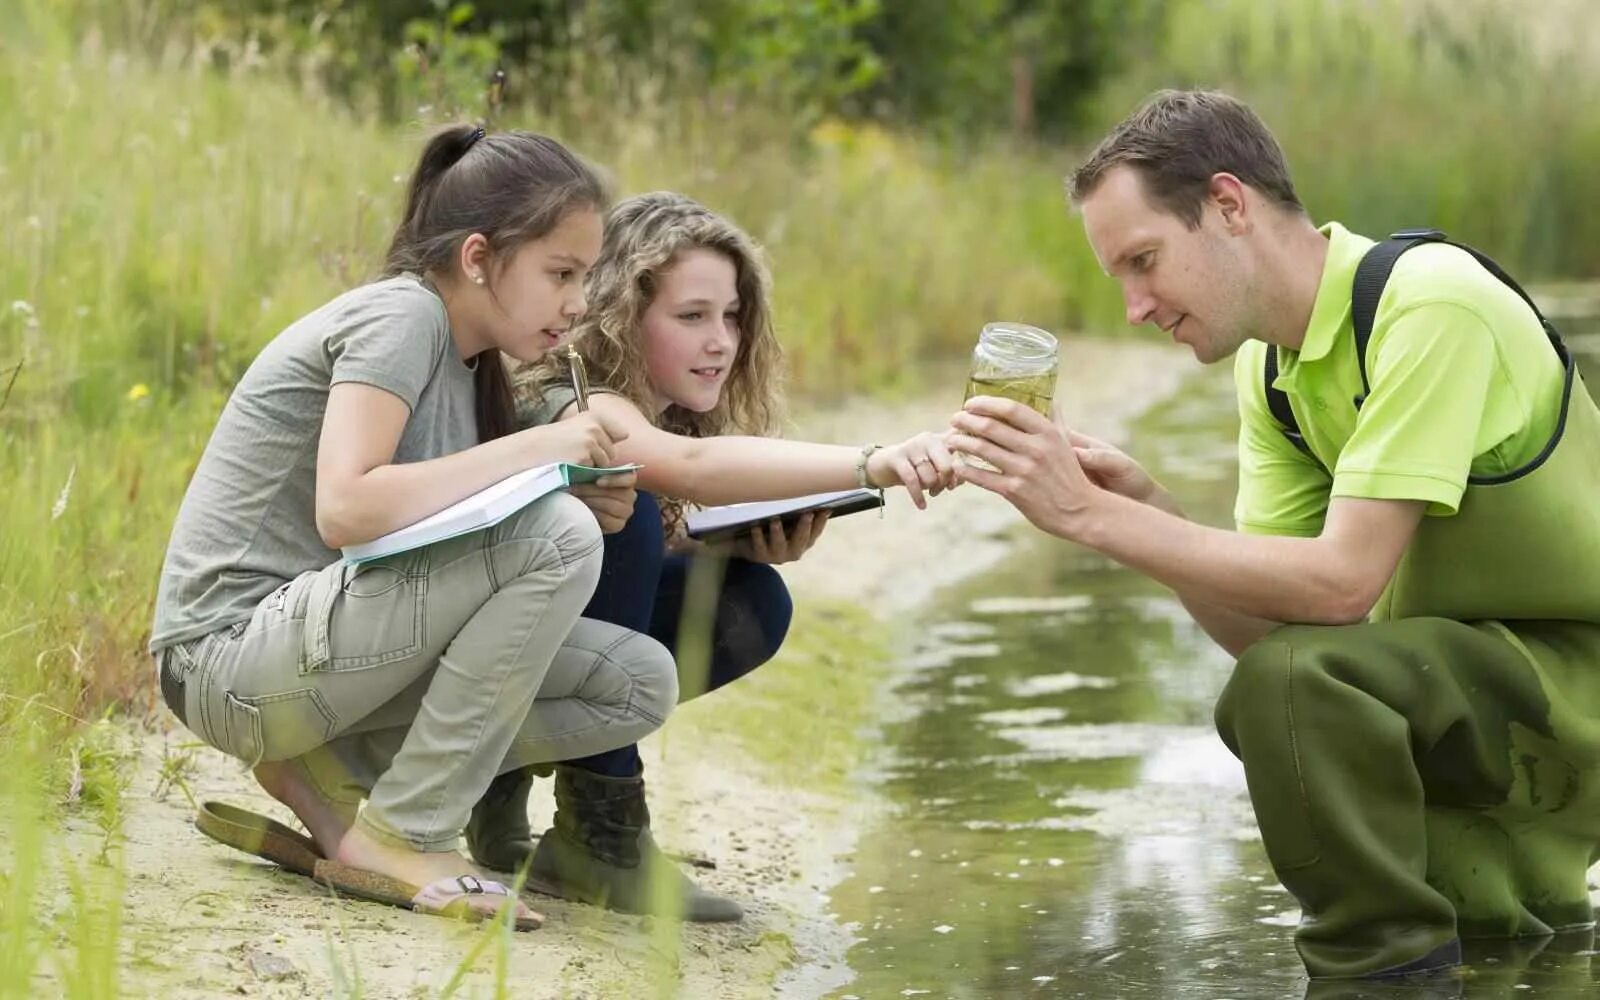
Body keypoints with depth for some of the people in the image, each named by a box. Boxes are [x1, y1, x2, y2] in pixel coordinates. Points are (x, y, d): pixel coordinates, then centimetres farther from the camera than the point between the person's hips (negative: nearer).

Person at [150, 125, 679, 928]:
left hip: (312, 655, 9)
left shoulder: (465, 362, 14)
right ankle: (400, 840, -16)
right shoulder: (400, 315, -13)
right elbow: (345, 509, -27)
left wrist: (584, 494, -8)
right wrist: (537, 448, -21)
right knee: (557, 537, -25)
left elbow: (438, 535, 6)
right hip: (234, 655, -9)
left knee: (640, 686, -1)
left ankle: (330, 770, 4)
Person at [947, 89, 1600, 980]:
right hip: (1478, 671, 9)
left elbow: (1342, 581, -28)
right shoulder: (1271, 364, 5)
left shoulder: (1429, 306, -21)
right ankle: (1504, 891, 22)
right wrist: (1139, 501, -15)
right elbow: (1263, 624, 1)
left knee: (1293, 680, -26)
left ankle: (1386, 967, -9)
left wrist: (1092, 515, -26)